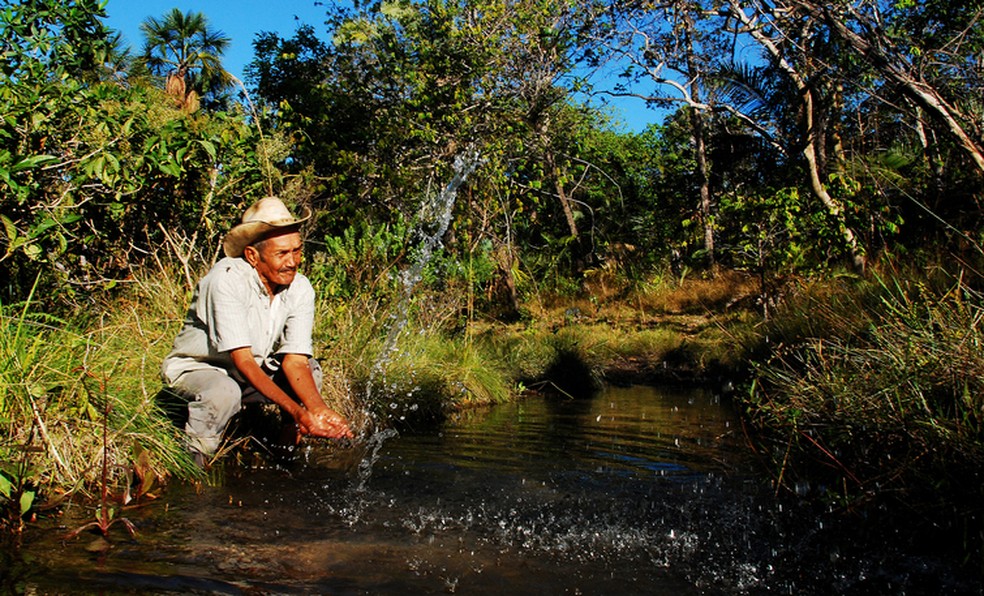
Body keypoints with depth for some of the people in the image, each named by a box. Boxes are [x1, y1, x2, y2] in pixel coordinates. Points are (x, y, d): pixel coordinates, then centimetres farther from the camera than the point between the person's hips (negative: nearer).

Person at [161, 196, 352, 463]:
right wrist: (296, 411, -42)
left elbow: (295, 360, -19)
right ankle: (194, 464, -11)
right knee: (223, 392, -36)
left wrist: (319, 409, -39)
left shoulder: (300, 289, -14)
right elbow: (243, 360, -33)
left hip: (254, 372, 5)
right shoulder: (226, 279, -29)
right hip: (197, 368, -5)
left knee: (310, 369, -15)